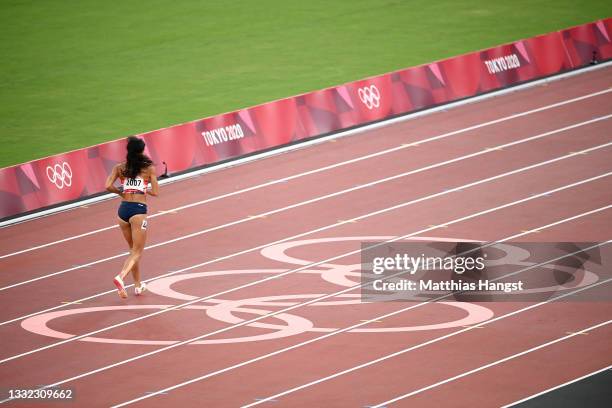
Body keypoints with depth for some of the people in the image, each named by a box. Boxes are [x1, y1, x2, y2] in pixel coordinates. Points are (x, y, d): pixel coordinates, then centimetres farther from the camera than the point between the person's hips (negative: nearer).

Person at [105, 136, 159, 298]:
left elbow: (108, 186, -6)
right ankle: (121, 277, -25)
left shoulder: (120, 168, 6)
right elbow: (155, 192, -4)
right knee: (137, 251, 0)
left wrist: (121, 192, 12)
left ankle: (138, 285, 27)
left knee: (134, 249, 21)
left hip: (123, 210, 4)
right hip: (138, 210, -4)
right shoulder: (149, 168, 0)